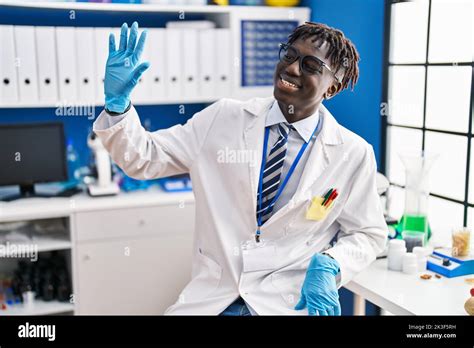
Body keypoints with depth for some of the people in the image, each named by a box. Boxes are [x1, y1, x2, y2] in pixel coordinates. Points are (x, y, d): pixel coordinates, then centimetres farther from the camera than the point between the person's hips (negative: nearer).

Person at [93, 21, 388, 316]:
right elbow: (144, 159, 4)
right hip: (210, 295, 2)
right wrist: (118, 103, -13)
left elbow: (369, 234, 8)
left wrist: (329, 266, -11)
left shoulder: (354, 154, -2)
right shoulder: (222, 118, 0)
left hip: (290, 301, -1)